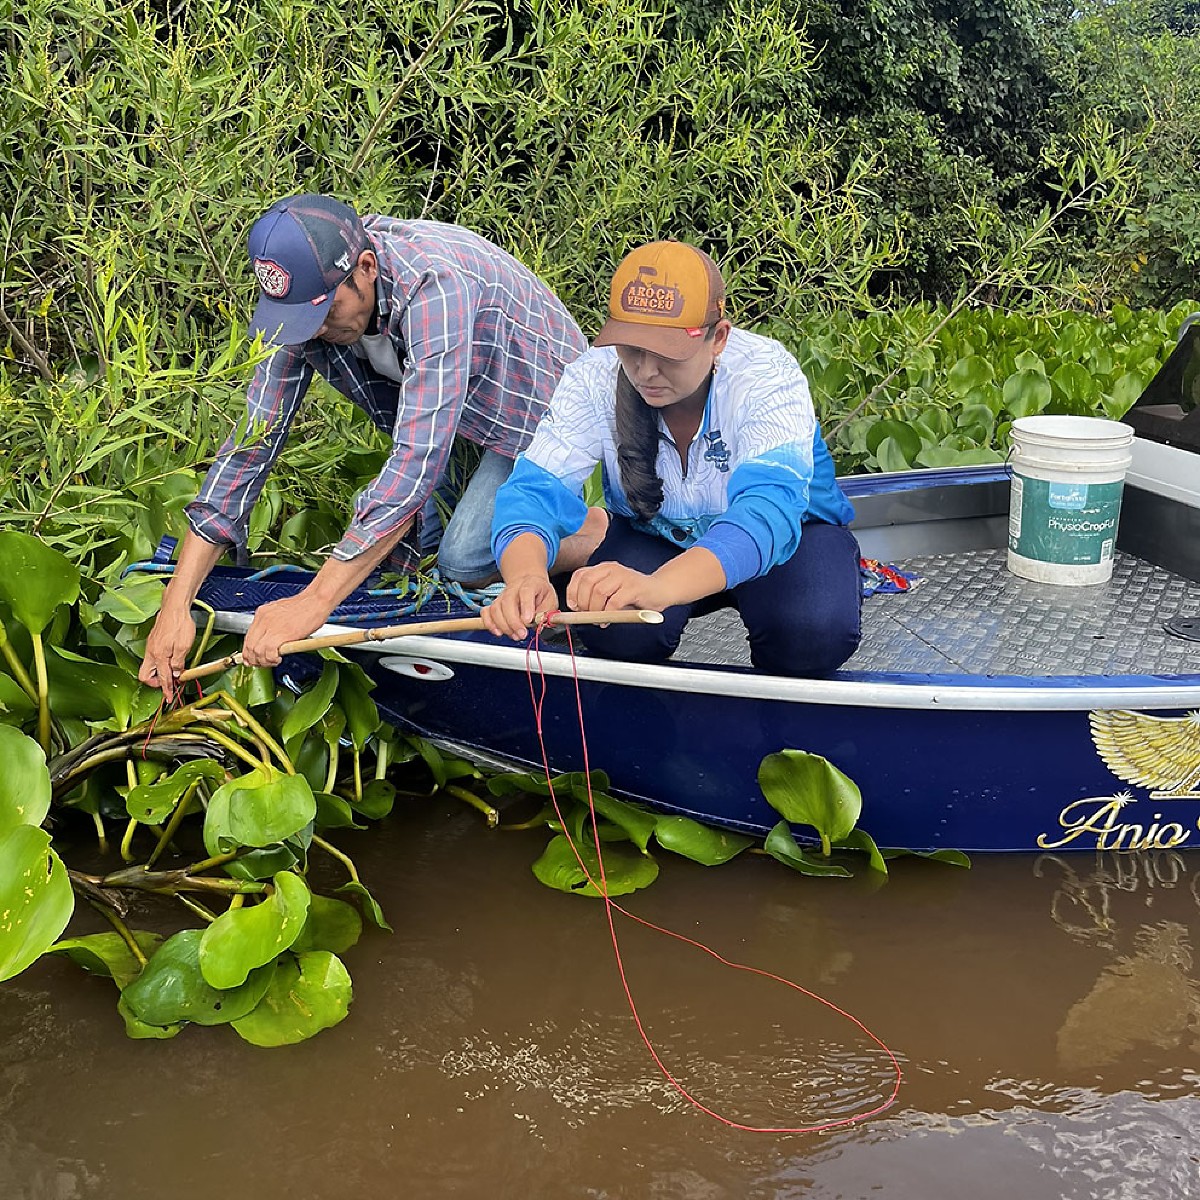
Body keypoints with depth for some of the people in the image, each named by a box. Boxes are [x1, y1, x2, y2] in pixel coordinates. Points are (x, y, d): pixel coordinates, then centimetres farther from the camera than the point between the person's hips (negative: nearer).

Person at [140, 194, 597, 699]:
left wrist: (313, 602, -47)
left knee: (463, 560, -21)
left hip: (540, 406, -7)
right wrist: (175, 604, -25)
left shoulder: (434, 284, -39)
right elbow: (253, 438, -18)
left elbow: (419, 457, -45)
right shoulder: (308, 292, -19)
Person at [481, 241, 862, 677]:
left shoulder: (769, 377, -30)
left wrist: (657, 586, -65)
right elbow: (534, 490, -29)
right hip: (656, 538, 2)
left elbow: (766, 510, -45)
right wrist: (526, 576, -54)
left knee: (815, 631, -33)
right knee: (617, 633, -29)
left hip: (788, 529, -2)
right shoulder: (594, 379, -21)